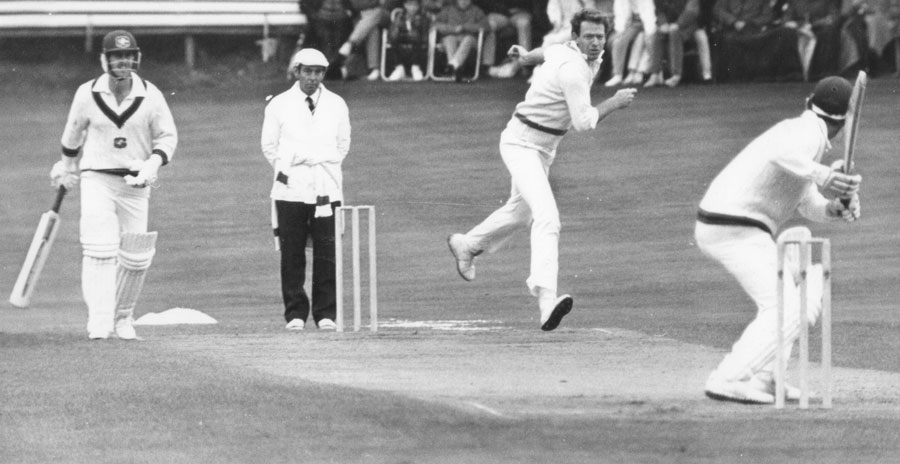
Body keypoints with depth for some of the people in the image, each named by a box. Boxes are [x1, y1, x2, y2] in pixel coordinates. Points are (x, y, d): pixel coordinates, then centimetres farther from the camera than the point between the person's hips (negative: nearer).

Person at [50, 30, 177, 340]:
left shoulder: (150, 96, -3)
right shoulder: (87, 94, -3)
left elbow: (167, 136, 4)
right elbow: (73, 133, 14)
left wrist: (153, 164, -14)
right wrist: (67, 167, 26)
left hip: (135, 184, 2)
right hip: (96, 179, -1)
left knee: (134, 257, 3)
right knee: (99, 250, -16)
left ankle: (123, 318, 23)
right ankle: (99, 321, -21)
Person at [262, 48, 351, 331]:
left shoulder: (337, 105, 9)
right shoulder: (279, 105, 3)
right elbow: (269, 145, 11)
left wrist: (327, 168, 13)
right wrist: (286, 169, 8)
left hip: (327, 189, 1)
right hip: (290, 190, -1)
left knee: (327, 254, -3)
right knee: (292, 253, -2)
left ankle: (326, 314, 3)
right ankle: (295, 314, 3)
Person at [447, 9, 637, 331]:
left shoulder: (592, 58, 3)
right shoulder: (573, 68, -27)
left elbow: (552, 52, 25)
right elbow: (584, 122, -28)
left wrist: (528, 56, 44)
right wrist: (614, 103, -18)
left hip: (544, 147, 10)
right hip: (522, 143, -10)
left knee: (521, 212, 28)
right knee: (547, 217, -27)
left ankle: (466, 245, 53)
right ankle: (546, 299, -41)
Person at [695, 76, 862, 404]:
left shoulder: (799, 131, 21)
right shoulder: (810, 131, -10)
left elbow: (809, 207, 20)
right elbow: (780, 153, -35)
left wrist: (837, 208, 0)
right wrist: (820, 176, -48)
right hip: (737, 231, -10)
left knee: (806, 287, 23)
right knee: (789, 311, -15)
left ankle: (763, 378, 16)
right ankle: (728, 381, -24)